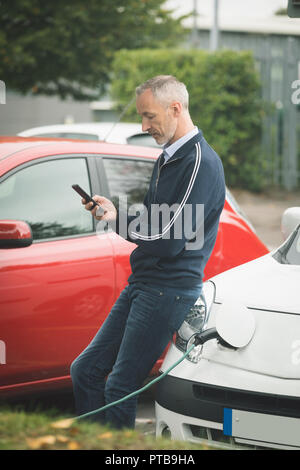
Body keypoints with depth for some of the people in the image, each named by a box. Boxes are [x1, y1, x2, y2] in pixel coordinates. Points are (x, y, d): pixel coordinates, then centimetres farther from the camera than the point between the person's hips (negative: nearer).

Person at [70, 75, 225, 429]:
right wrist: (113, 213, 0)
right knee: (84, 370, 8)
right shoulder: (167, 158, 16)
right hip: (141, 283, 10)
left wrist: (118, 221, -7)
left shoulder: (202, 163, -15)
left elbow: (168, 240, -21)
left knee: (120, 387, -8)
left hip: (169, 290, -10)